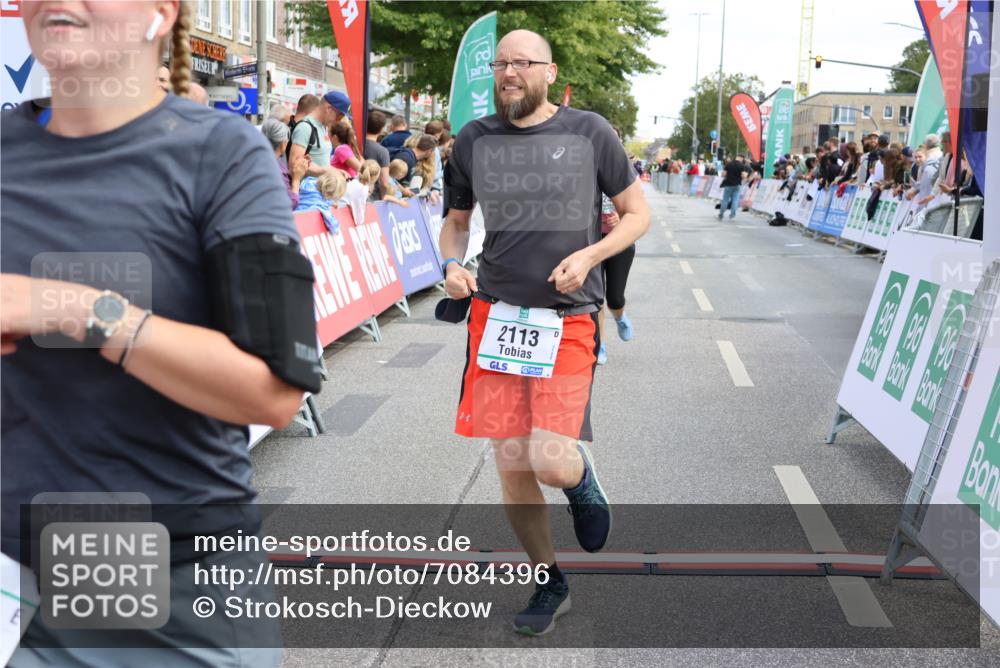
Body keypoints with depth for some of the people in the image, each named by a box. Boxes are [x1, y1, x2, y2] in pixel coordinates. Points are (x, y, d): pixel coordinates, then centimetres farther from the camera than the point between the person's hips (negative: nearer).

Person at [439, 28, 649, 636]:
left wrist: (588, 255, -11)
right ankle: (550, 585, 26)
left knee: (550, 462, -15)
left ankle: (584, 479, 25)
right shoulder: (474, 140, 7)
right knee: (511, 462, 4)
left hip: (568, 317, -3)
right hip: (496, 311, 3)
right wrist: (452, 265, -2)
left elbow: (638, 213, 5)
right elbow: (457, 221, 20)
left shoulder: (589, 133, 0)